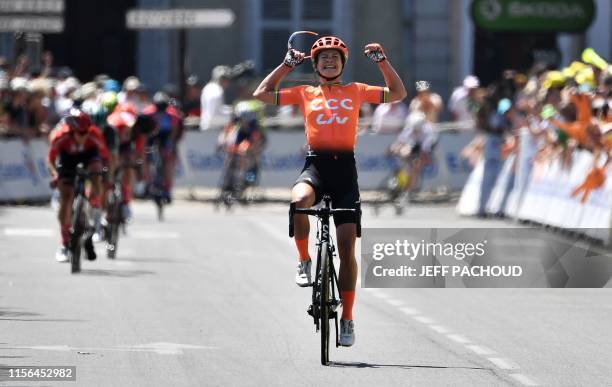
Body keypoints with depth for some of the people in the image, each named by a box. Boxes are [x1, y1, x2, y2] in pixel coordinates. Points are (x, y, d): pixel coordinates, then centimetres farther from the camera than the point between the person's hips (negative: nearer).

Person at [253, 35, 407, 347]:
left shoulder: (356, 91, 15)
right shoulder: (305, 93, 14)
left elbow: (398, 93, 17)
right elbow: (261, 94, 13)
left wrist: (381, 60, 10)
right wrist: (287, 64, 14)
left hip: (344, 167, 1)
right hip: (315, 164, -1)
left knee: (347, 245, -4)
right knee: (298, 201, -38)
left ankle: (347, 318, 5)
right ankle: (304, 261, -12)